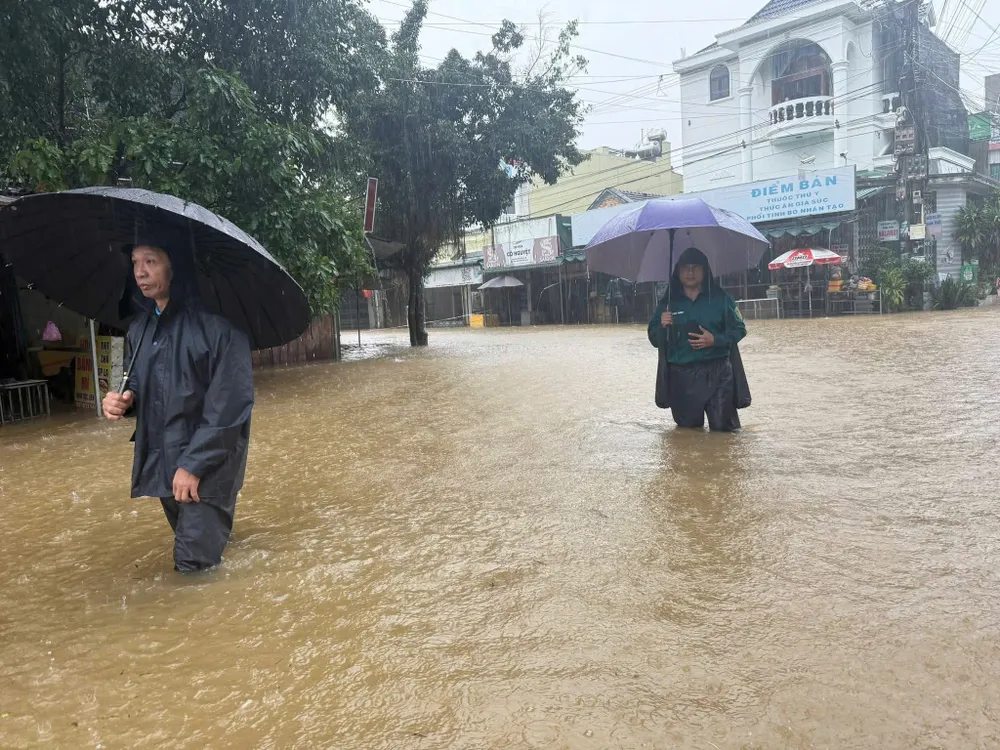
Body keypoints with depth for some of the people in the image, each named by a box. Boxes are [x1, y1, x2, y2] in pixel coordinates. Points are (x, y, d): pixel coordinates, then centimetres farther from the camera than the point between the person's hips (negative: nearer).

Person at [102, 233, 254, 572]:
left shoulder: (216, 324, -17)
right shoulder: (139, 329, 7)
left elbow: (230, 403, -19)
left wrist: (194, 464, -20)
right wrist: (123, 400, -3)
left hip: (206, 467, -7)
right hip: (160, 463, 7)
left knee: (194, 565, -7)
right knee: (191, 556, 19)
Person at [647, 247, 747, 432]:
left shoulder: (720, 298, 3)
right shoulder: (668, 303, 8)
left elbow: (739, 329, 3)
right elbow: (654, 340, 8)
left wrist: (715, 340, -14)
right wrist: (662, 326, -14)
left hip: (717, 374, -2)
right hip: (681, 377, 2)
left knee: (723, 427, -5)